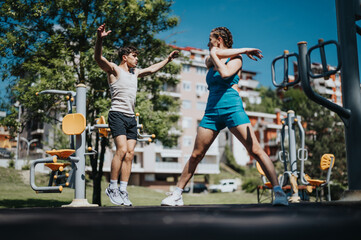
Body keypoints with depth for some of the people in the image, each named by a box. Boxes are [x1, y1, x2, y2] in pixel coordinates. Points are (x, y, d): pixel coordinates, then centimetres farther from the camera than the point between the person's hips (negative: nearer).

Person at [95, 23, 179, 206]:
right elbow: (98, 58, -16)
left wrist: (168, 59, 37)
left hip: (131, 117, 7)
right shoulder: (114, 69, 1)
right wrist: (99, 39, -32)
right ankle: (112, 188, -7)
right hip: (117, 114, -7)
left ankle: (123, 191, 2)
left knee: (130, 154, -1)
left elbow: (152, 69, 37)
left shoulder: (135, 73, 22)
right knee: (122, 150, -19)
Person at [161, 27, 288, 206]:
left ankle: (278, 191, -11)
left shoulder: (236, 59, 6)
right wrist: (243, 50, -1)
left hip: (232, 109, -4)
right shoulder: (210, 61, 20)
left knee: (256, 151, -13)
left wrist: (215, 56, -2)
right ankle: (176, 194, 13)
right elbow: (214, 54, -4)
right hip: (212, 111, 4)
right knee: (196, 156, 4)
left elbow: (225, 73, -14)